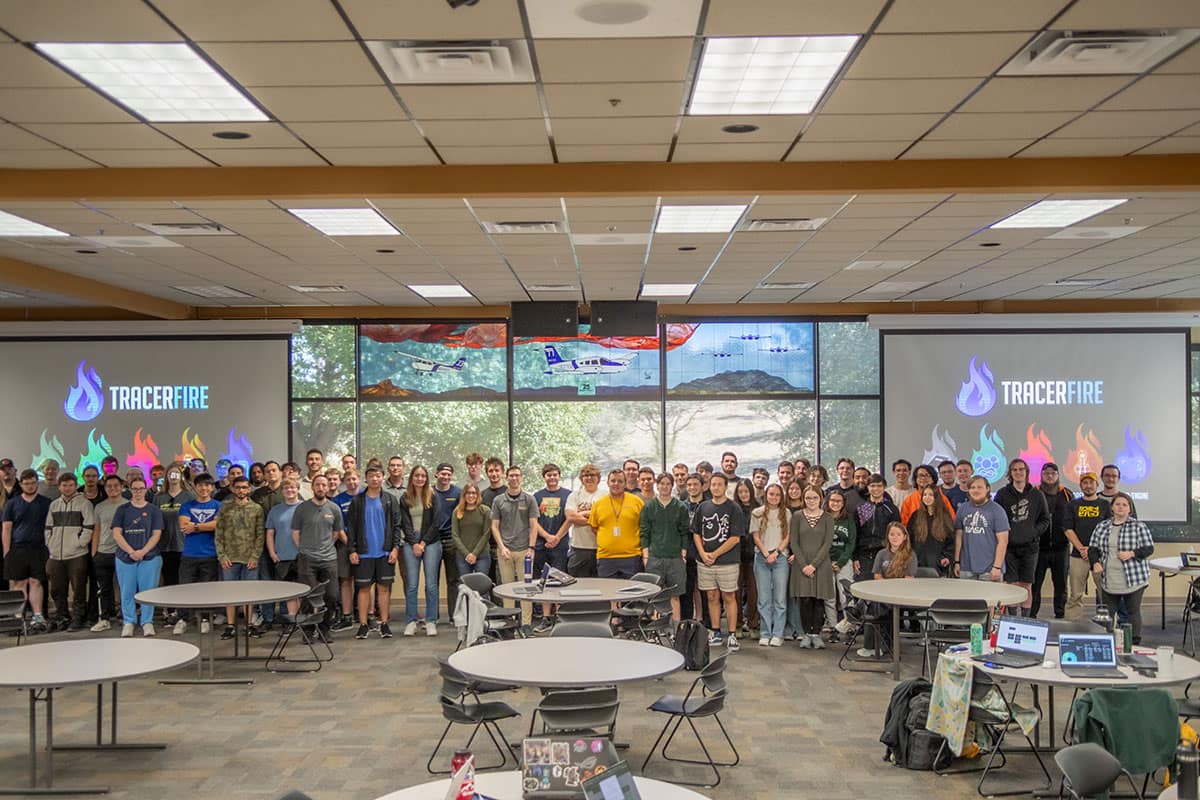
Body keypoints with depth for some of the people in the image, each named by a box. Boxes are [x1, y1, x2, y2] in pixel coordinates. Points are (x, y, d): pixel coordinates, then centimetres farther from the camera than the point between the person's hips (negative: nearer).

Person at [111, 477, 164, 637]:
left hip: (149, 557, -1)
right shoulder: (122, 510, 8)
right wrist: (131, 551, -11)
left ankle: (147, 623, 7)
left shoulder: (153, 510, 6)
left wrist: (143, 551, -13)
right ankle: (128, 622, 13)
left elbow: (156, 534, 0)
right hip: (125, 557, 1)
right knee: (127, 592, 3)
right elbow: (116, 534, 1)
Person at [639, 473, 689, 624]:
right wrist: (645, 555, -1)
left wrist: (683, 555, 0)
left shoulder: (680, 507, 6)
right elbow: (644, 533, 6)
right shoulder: (648, 507, 6)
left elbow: (684, 533, 7)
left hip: (675, 558, 0)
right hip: (654, 557, 0)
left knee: (675, 595, 3)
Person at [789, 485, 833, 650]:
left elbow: (828, 543, -3)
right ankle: (806, 634, 6)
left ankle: (816, 634, 5)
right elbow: (793, 542, 1)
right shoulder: (797, 517, 5)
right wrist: (803, 565, -10)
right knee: (804, 599, -4)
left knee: (819, 599, -2)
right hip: (801, 564, 0)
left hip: (821, 565, 0)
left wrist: (814, 564, -12)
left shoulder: (827, 518, 5)